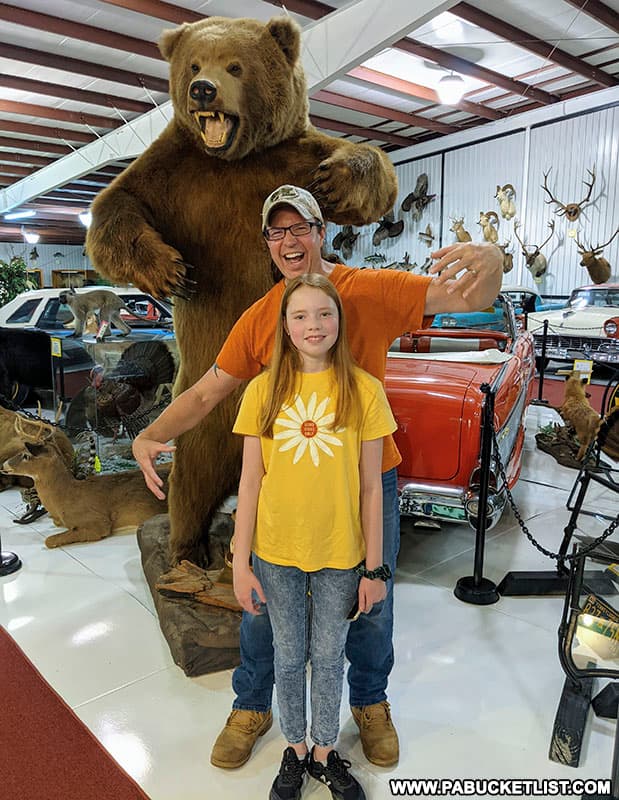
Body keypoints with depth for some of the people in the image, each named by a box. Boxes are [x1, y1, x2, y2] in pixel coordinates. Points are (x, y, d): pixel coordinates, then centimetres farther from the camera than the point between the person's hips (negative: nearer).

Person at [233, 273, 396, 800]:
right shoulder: (263, 390, -6)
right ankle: (295, 751, 44)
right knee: (289, 656, 19)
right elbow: (250, 482, -3)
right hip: (276, 553, 1)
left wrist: (374, 566, -3)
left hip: (340, 554, 0)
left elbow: (371, 486, -5)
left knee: (329, 657, 18)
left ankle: (325, 752, 43)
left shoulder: (363, 389, -8)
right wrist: (241, 563, -3)